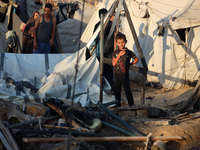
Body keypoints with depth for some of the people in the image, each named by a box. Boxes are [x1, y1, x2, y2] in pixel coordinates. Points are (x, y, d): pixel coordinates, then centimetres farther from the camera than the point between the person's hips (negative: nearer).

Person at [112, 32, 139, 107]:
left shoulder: (128, 52, -3)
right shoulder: (115, 52, 2)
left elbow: (136, 59, 9)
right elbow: (114, 64, -8)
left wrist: (130, 64, 1)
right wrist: (119, 55, -15)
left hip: (125, 75, -3)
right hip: (117, 75, 3)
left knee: (127, 91, -4)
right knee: (117, 91, 9)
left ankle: (132, 106, 5)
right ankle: (118, 106, 21)